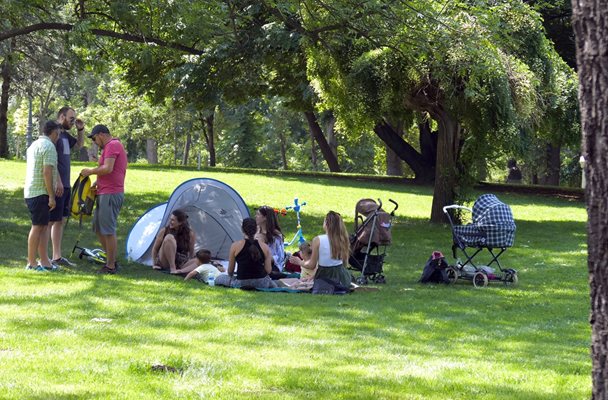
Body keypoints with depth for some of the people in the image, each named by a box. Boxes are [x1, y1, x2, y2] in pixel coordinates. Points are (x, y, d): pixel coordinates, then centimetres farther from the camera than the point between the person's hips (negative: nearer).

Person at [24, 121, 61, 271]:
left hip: (30, 192, 9)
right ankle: (31, 263, -5)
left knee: (43, 226, 11)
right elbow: (47, 172, -20)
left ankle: (44, 261, 11)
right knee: (38, 226, -6)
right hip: (41, 193, -9)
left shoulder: (34, 145, 17)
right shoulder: (49, 146, -13)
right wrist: (52, 196, -18)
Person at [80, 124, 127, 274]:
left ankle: (111, 266, -4)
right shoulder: (113, 145, 21)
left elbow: (108, 168, -24)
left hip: (110, 194, -11)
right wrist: (97, 183, 12)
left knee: (108, 230, -7)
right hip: (105, 193, 11)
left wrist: (90, 171, -10)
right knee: (98, 227, 16)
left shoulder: (112, 145, -12)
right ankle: (111, 260, 20)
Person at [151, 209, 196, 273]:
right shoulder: (164, 231, -6)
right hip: (165, 263, -1)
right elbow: (155, 249, 3)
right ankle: (172, 268, -32)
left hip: (180, 264, 1)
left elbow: (191, 252, 7)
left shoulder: (190, 234, -6)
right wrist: (155, 264, -2)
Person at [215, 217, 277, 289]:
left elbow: (230, 270, 2)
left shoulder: (235, 246, -7)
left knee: (218, 279, 20)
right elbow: (268, 271, -1)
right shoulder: (264, 247, -3)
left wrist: (231, 277, 24)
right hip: (262, 284, 3)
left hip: (241, 283, -3)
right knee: (273, 284, 38)